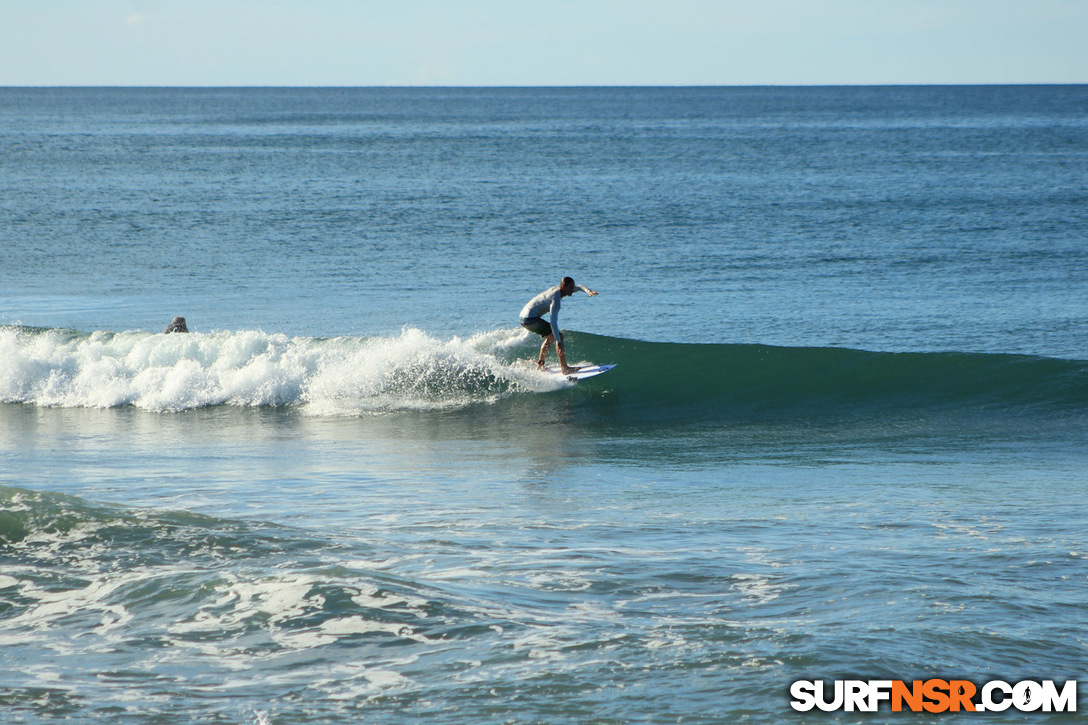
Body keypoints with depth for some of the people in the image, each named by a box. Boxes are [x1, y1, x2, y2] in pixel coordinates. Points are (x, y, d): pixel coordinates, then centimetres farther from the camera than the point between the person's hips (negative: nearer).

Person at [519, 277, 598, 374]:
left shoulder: (556, 290, 10)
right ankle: (565, 368, -13)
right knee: (559, 336, -11)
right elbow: (553, 321, -29)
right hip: (530, 319, -10)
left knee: (551, 336, 29)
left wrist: (588, 291, -1)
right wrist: (558, 342, -33)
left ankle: (540, 364, 33)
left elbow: (579, 287, 21)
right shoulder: (555, 299, -20)